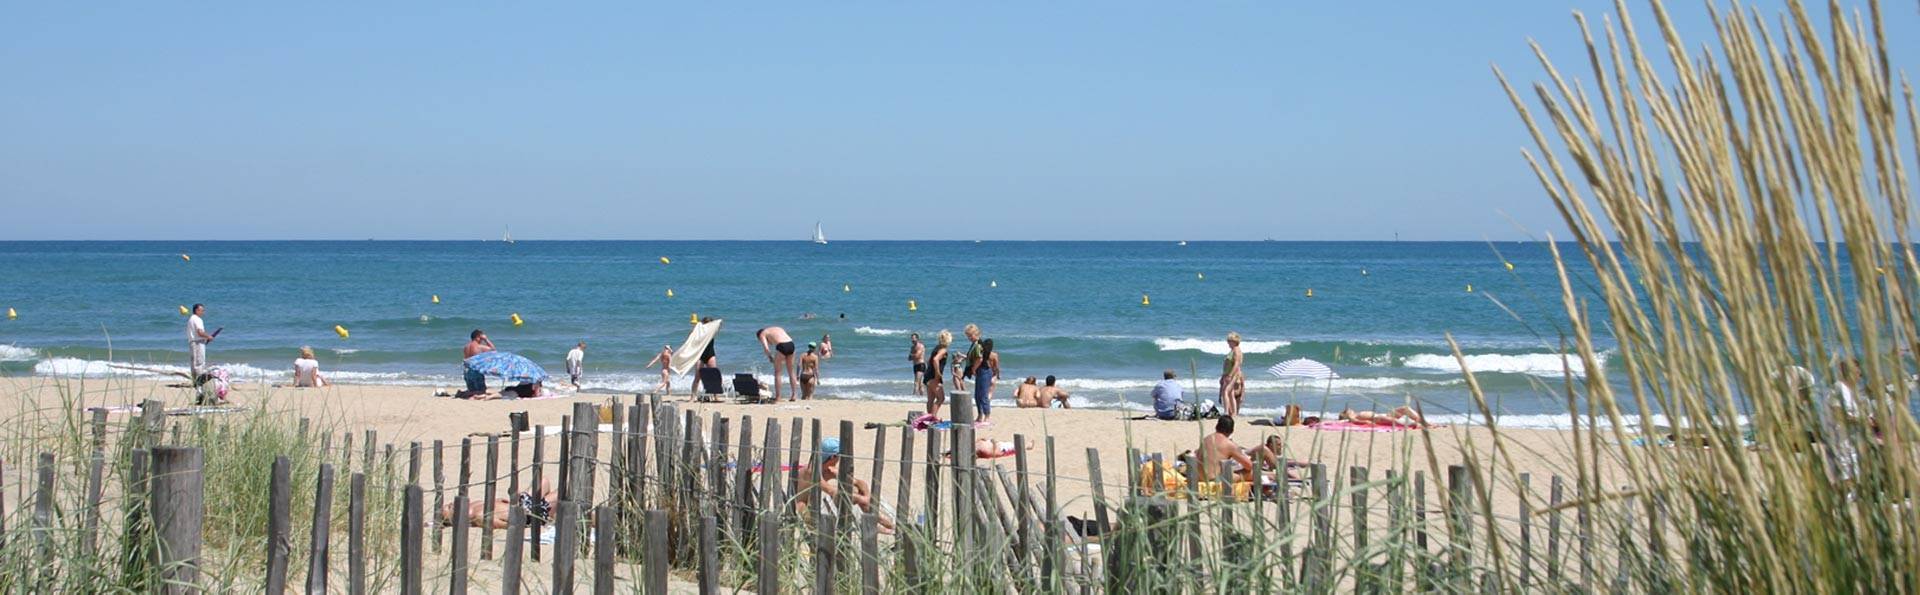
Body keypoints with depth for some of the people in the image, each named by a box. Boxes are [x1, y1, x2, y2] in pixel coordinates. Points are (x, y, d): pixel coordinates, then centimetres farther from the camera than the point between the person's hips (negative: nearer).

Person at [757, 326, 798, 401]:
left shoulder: (762, 334, 15)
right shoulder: (777, 328, 34)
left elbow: (766, 348, -4)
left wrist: (769, 356, 14)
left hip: (782, 347, -6)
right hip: (791, 344, 6)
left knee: (777, 373, 8)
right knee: (791, 372, 17)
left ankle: (778, 397, 8)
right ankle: (793, 395, 18)